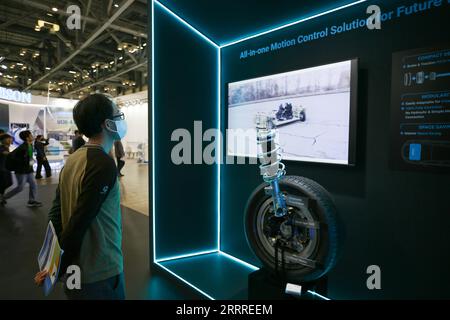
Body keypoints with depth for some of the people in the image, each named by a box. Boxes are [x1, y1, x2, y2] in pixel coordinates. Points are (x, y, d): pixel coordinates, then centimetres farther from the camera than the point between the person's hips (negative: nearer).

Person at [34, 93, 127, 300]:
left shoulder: (73, 159, 3)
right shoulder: (103, 164, -22)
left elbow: (56, 213, 5)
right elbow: (79, 223, -23)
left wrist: (57, 260, 8)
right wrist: (58, 270, -11)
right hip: (101, 274, -7)